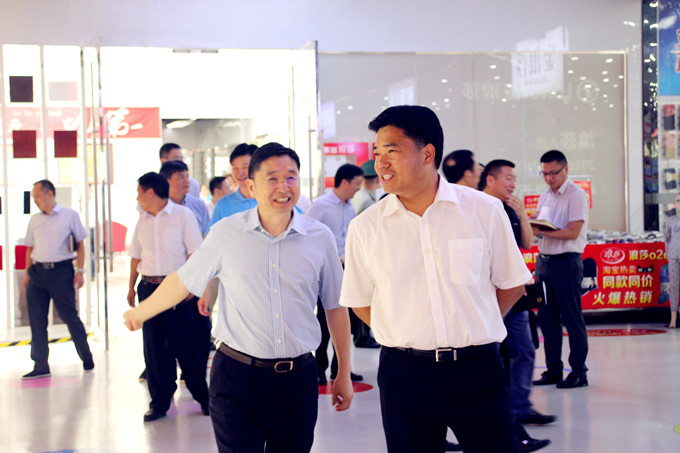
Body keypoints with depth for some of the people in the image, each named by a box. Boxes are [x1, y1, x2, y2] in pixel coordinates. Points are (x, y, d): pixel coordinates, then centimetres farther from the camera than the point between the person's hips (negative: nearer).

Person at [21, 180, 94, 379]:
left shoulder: (70, 216, 2)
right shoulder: (34, 220, 13)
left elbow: (79, 245, 3)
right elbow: (30, 248, 17)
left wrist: (80, 271, -5)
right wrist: (27, 273, 11)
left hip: (61, 271, -4)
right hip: (37, 272, 4)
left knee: (70, 316, 1)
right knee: (36, 320, 0)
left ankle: (87, 358, 18)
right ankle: (40, 365, 6)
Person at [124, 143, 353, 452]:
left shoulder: (320, 238, 1)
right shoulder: (226, 234, -2)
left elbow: (335, 307, 9)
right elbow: (183, 281, 12)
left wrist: (343, 375, 11)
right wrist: (140, 313, 23)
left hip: (298, 380, 2)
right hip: (237, 377, -1)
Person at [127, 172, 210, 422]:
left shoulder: (182, 214, -2)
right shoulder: (143, 220, 12)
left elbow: (195, 252, -4)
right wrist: (132, 287, 16)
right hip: (148, 287, 5)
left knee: (185, 344, -2)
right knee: (153, 345, 4)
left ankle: (203, 396, 10)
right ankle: (159, 401, 12)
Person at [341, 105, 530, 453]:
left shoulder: (485, 211, -1)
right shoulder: (365, 227, 0)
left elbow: (512, 285, 9)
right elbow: (360, 303, 10)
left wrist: (470, 332, 7)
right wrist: (409, 339, 5)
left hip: (477, 372, 0)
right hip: (404, 375, 1)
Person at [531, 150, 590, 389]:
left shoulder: (576, 195, -8)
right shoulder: (545, 195, 15)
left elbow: (573, 232, -16)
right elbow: (536, 224, 15)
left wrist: (542, 231, -19)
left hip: (566, 261, -7)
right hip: (543, 260, 8)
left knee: (572, 318, -3)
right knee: (546, 317, 9)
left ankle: (579, 372, 4)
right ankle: (553, 370, 17)